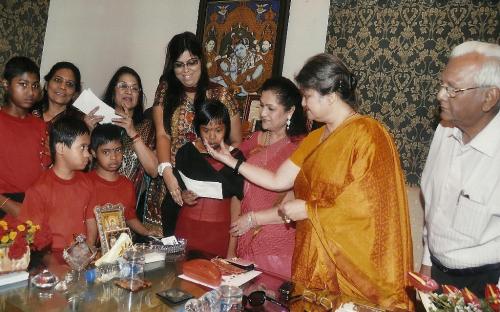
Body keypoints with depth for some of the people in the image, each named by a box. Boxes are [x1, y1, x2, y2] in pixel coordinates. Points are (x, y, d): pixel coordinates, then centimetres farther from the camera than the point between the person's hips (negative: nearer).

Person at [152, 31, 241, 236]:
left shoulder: (219, 95, 1)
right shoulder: (166, 90, 6)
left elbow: (236, 142, 3)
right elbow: (162, 135, -3)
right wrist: (167, 171, -19)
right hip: (173, 182, 1)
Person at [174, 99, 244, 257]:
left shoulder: (235, 157, -2)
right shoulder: (186, 152, 1)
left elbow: (236, 200, -4)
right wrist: (183, 197, -13)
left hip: (220, 231, -1)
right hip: (188, 228, 1)